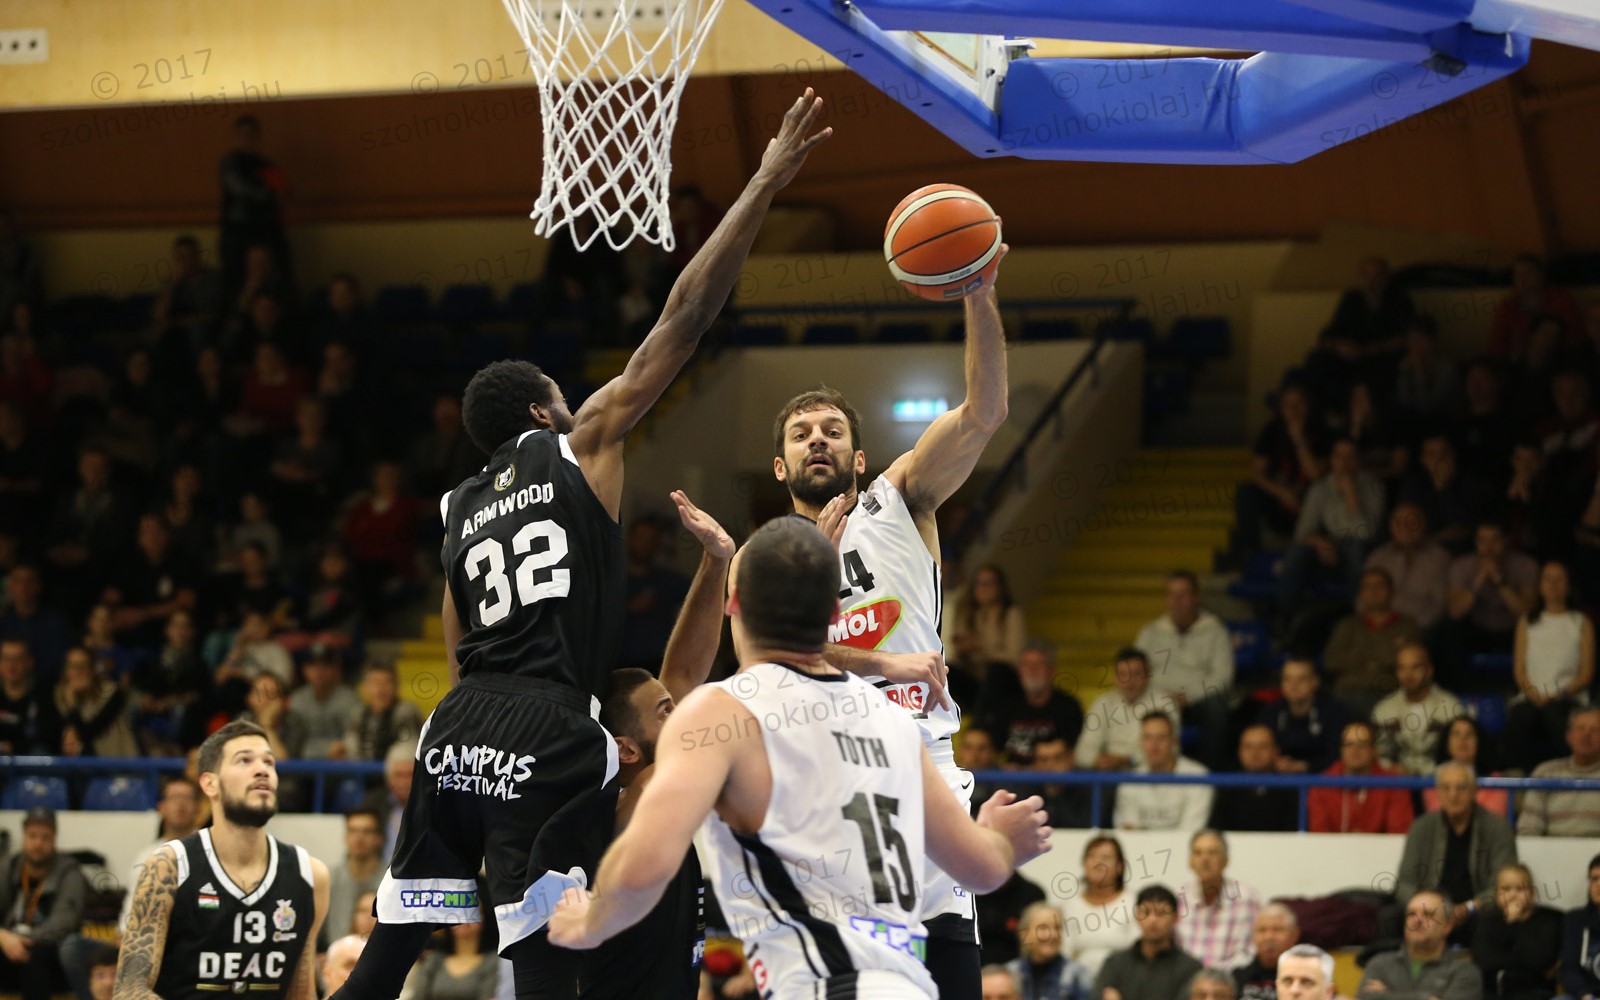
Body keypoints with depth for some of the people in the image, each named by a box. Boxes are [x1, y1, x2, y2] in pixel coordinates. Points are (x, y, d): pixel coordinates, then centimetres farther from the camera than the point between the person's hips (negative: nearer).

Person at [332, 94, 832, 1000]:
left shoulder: (462, 510, 22)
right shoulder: (581, 445, 6)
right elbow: (684, 320, 2)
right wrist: (764, 188, 3)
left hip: (458, 730, 6)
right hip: (546, 737, -6)